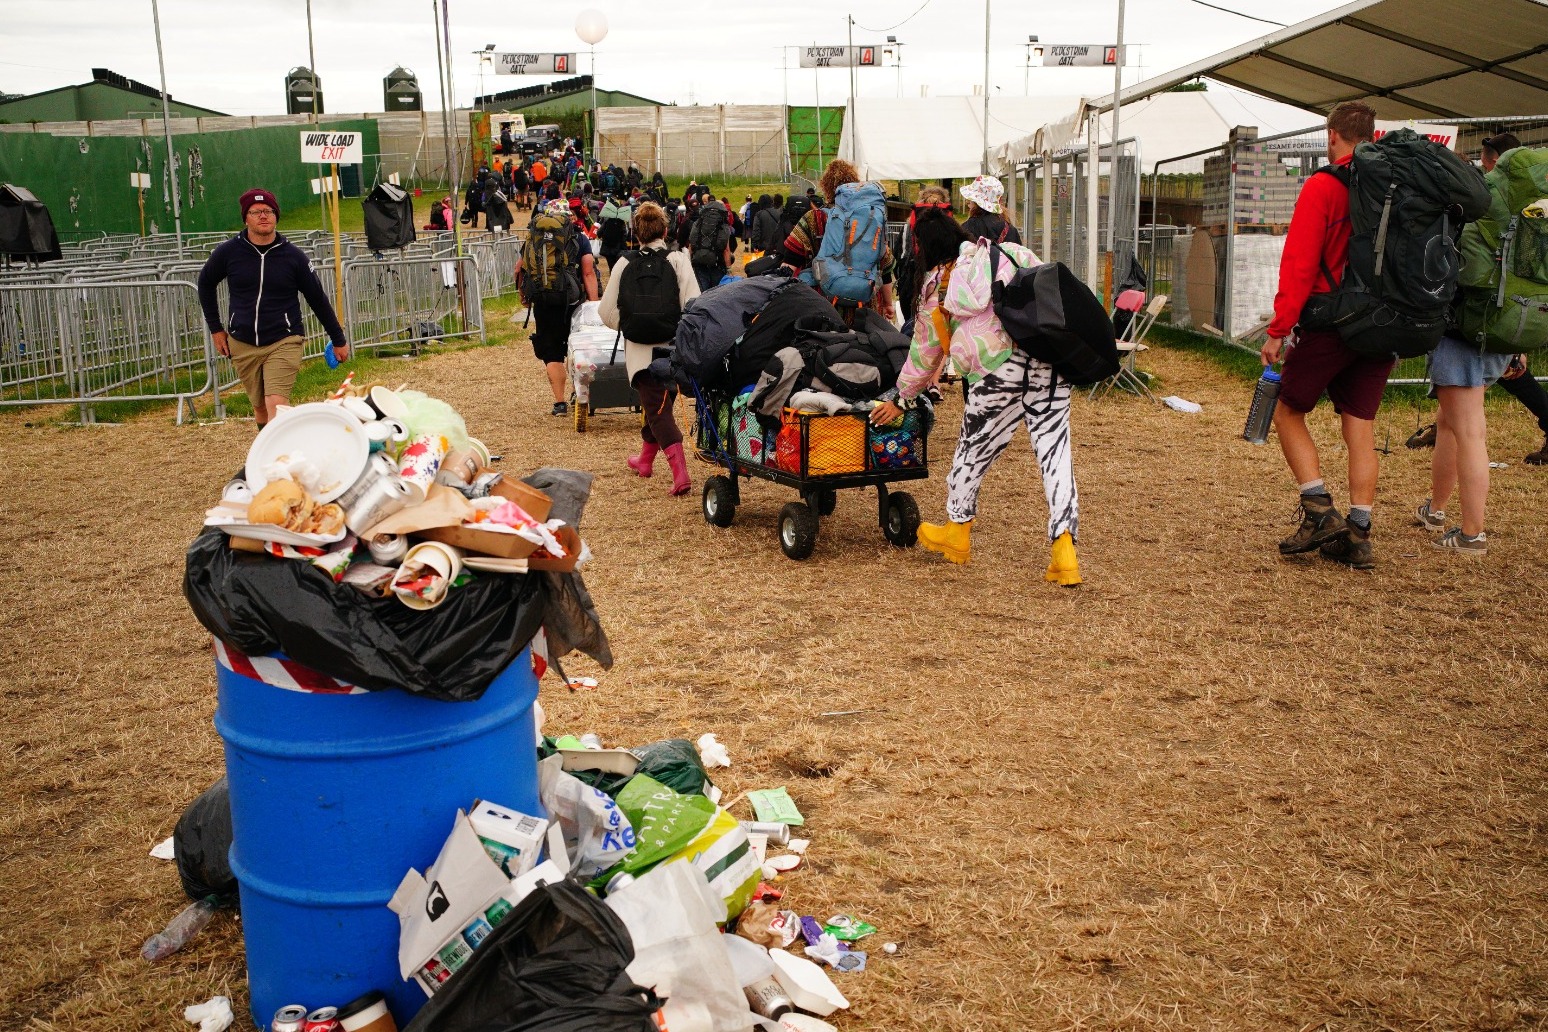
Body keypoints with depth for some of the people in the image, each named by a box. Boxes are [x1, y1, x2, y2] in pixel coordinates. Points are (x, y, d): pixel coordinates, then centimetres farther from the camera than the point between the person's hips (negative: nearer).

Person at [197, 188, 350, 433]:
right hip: (243, 345, 3)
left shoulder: (293, 256, -5)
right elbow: (206, 283, 15)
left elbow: (318, 299, 3)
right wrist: (215, 328, 12)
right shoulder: (228, 252, -2)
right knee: (260, 407, 12)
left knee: (276, 405, -18)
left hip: (283, 342, -2)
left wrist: (338, 340, 8)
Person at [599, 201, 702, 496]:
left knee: (657, 408, -1)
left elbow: (607, 312, 3)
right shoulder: (677, 260, -5)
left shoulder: (625, 264, 0)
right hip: (673, 348, 1)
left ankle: (680, 472, -18)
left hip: (639, 349, -1)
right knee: (661, 402, 22)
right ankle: (646, 458, 40)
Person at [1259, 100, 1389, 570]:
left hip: (1331, 323, -5)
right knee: (1361, 428, 8)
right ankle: (1358, 534, 8)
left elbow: (1298, 264, -14)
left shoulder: (1322, 187, -8)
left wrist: (1278, 330, -12)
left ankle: (1319, 511, -2)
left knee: (1288, 411, 9)